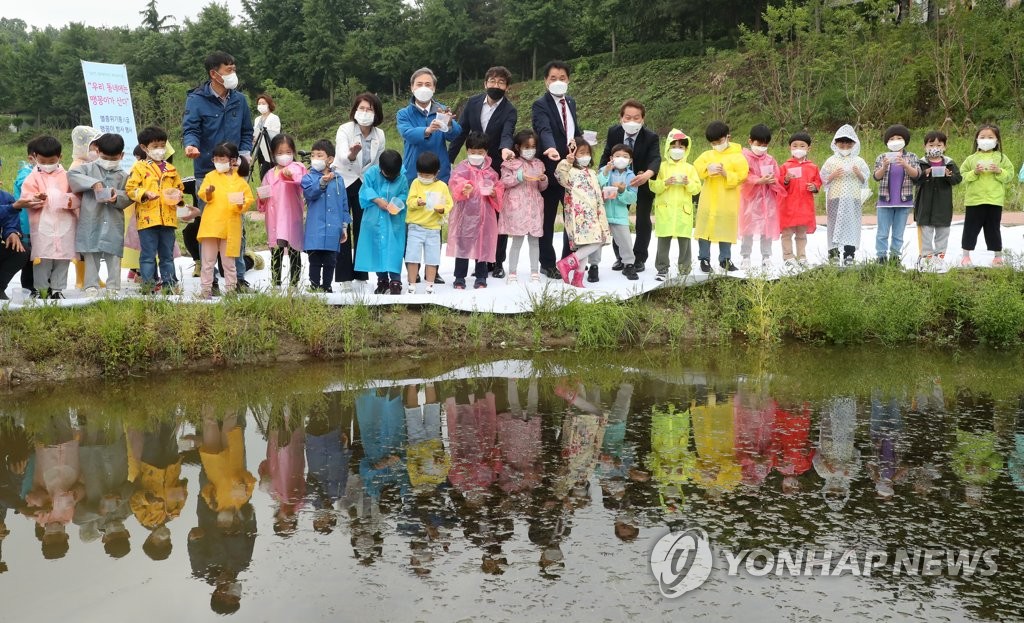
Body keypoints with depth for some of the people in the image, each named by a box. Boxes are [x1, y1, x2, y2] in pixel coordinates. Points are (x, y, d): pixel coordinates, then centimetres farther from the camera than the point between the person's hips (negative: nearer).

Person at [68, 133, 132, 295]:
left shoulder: (123, 176, 8)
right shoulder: (90, 168, 5)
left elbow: (128, 198, 5)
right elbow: (72, 175, -10)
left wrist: (117, 198, -17)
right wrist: (93, 182, -19)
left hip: (114, 223, 1)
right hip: (91, 220, -1)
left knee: (113, 255, 4)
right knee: (91, 255, 4)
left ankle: (113, 287, 11)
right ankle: (91, 286, 11)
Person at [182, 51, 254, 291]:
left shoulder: (239, 99, 7)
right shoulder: (197, 99, -6)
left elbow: (247, 132, 15)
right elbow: (190, 129, -12)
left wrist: (245, 152, -2)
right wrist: (191, 145, -34)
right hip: (207, 172, -4)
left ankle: (238, 277, 16)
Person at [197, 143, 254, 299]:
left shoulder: (239, 181, 5)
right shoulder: (211, 176, 5)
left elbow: (249, 199, 3)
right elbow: (202, 193, -6)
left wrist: (241, 204, -17)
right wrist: (208, 193, -28)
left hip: (231, 227, 0)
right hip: (211, 225, 0)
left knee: (228, 261, 8)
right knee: (208, 260, 6)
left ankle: (230, 288, 16)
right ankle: (206, 288, 11)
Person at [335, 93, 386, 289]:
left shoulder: (379, 135, -3)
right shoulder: (345, 130, -17)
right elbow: (342, 156, -35)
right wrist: (352, 154, -56)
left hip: (365, 184, 4)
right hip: (343, 181, -4)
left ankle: (361, 276, 12)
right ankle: (344, 277, 1)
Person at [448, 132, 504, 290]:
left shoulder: (490, 171, 9)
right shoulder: (462, 168, -2)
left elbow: (499, 188, 14)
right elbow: (455, 180, -19)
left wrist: (494, 193, -9)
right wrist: (463, 187, -39)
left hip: (484, 214, 3)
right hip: (465, 213, -3)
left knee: (483, 245, 8)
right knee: (462, 244, 0)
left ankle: (481, 277, 19)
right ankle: (459, 277, 9)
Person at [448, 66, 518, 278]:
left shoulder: (509, 111, -12)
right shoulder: (473, 103, -2)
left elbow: (507, 134, -29)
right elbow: (461, 132, 1)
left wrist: (505, 148, -53)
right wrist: (447, 160, -3)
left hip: (498, 169, -3)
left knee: (499, 216, 4)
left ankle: (497, 263, 12)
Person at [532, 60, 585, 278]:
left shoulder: (571, 103, 12)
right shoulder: (540, 105, -11)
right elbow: (544, 130, -29)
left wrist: (577, 140, 0)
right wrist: (551, 148, -47)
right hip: (551, 168, -6)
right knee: (548, 219, 4)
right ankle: (548, 264, 15)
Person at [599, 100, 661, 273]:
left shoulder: (651, 137, -26)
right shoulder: (613, 132, -17)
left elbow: (655, 158, -40)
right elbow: (607, 155, -7)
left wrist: (647, 174, -62)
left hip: (644, 183, -3)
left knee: (643, 221, 0)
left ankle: (639, 259, 12)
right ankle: (621, 257, 19)